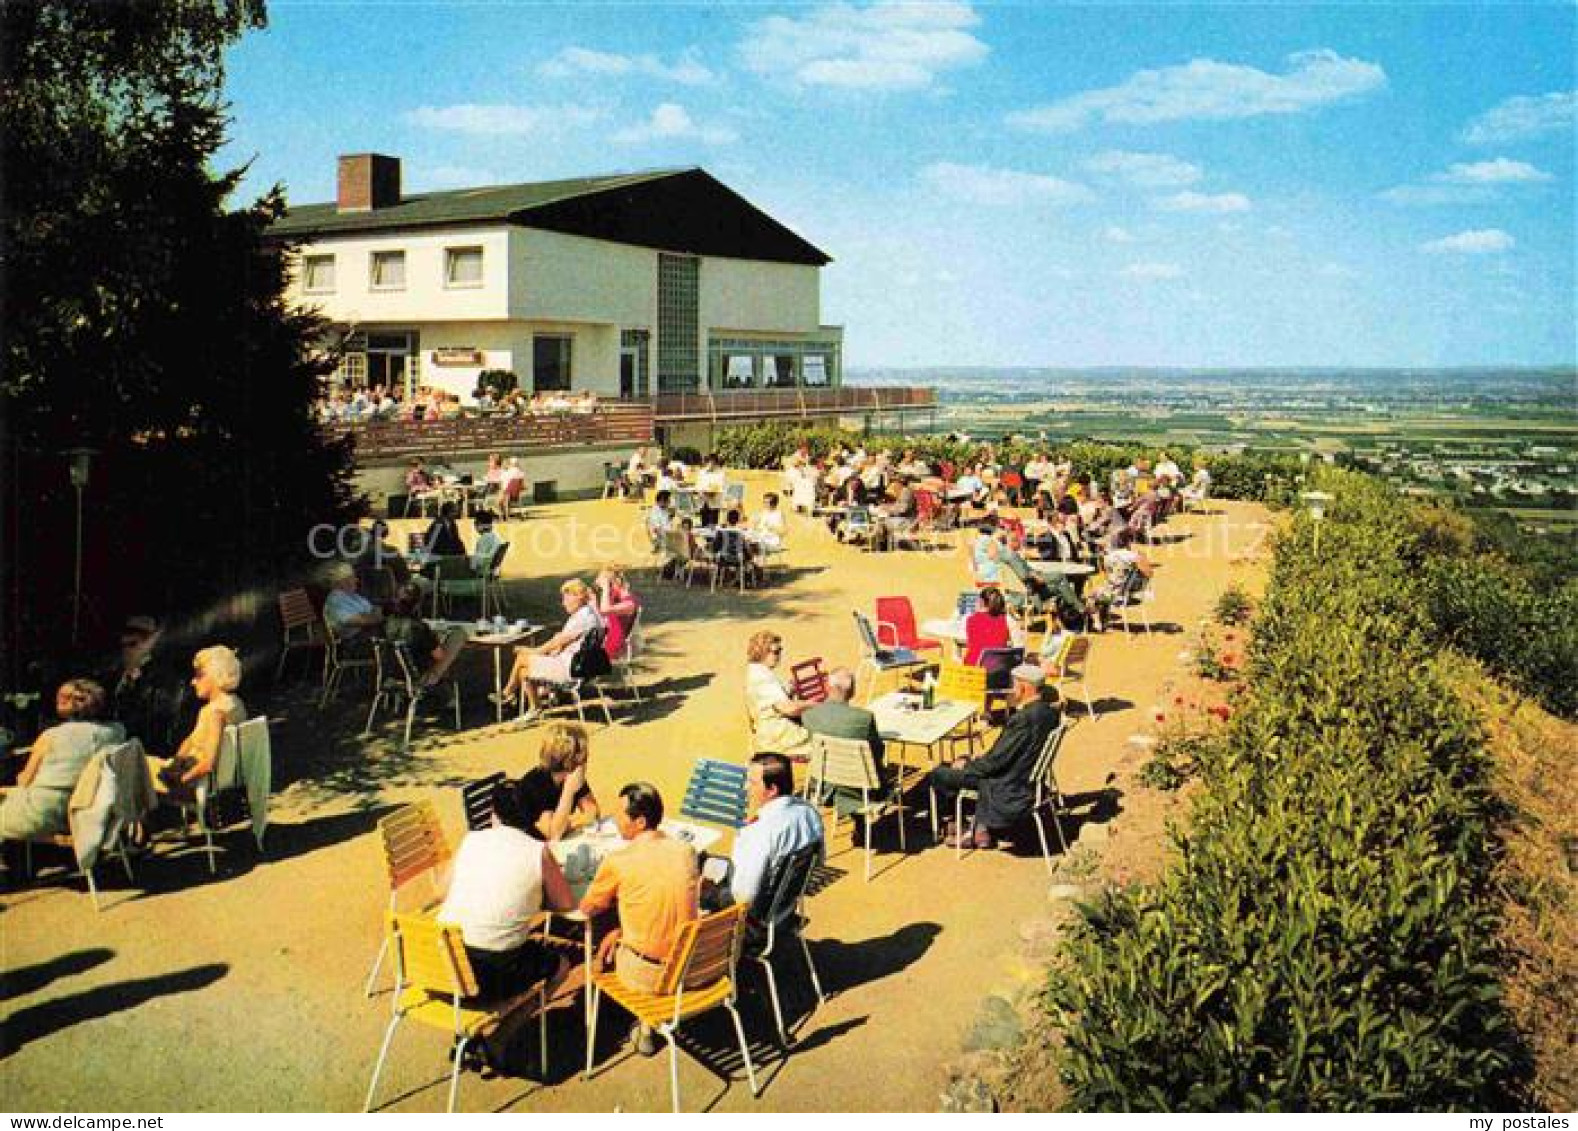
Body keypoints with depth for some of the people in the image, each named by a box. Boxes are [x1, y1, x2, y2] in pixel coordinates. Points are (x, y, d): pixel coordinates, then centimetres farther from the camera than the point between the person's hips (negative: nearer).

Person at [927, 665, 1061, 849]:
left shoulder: (1024, 718, -28)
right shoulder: (1047, 710, -1)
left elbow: (995, 762, -23)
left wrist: (966, 765, -4)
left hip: (1011, 789, -10)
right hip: (1029, 777, 10)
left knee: (938, 775, -2)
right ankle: (981, 829, 23)